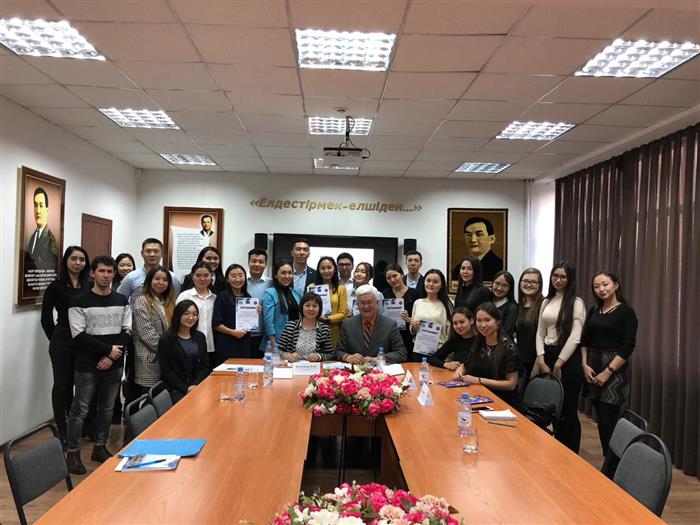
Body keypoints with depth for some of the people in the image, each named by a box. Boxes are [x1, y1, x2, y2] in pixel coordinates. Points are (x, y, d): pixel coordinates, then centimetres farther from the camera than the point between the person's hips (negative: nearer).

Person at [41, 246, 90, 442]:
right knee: (62, 385, 6)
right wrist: (56, 338, 4)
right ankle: (61, 428, 18)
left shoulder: (89, 286, 3)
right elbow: (46, 318, 2)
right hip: (63, 342, -2)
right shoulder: (56, 287, -3)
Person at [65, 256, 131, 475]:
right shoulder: (80, 302, -5)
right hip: (87, 366, -4)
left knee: (107, 408, 12)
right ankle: (73, 452, 14)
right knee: (80, 409, 2)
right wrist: (109, 349, -14)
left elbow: (126, 332, 2)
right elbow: (79, 336, -11)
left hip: (114, 365, 4)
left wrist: (111, 357, -10)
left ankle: (100, 447, 26)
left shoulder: (122, 301, 6)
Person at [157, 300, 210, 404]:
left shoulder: (200, 337, 13)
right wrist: (185, 389, -14)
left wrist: (195, 385, -8)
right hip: (175, 390, -4)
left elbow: (205, 367, 10)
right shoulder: (166, 340, -1)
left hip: (197, 386, 4)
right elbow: (166, 372, -5)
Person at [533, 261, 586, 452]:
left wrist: (558, 364, -13)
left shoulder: (576, 303, -6)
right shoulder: (546, 302, 12)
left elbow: (575, 337, -12)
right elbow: (540, 333, 10)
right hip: (547, 356, 5)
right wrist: (542, 361, -2)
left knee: (568, 410, 3)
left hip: (568, 358, -5)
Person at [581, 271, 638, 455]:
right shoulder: (594, 311, 11)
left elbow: (627, 347, -12)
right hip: (593, 369, 5)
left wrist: (607, 372, -16)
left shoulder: (626, 312, -5)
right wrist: (585, 365, -3)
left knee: (607, 423, -7)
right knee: (601, 421, 9)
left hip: (614, 370, -5)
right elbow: (584, 340, 11)